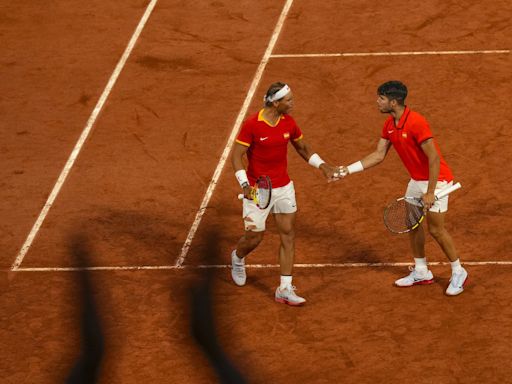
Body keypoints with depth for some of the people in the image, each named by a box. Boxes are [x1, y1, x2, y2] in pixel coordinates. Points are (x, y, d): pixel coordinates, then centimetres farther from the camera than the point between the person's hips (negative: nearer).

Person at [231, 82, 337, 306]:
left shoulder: (289, 123, -1)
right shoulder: (252, 125, -18)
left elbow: (302, 148, 15)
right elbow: (236, 156, -16)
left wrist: (322, 165, 2)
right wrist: (245, 185, -28)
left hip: (283, 187, 5)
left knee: (288, 235, 0)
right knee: (254, 237, 4)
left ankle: (285, 289, 4)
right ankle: (237, 258, 41)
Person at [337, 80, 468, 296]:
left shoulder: (416, 123, -28)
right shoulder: (389, 125, 0)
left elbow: (434, 158, -27)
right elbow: (378, 156, 7)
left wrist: (430, 193, -26)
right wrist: (348, 170, 0)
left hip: (436, 179, -9)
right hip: (416, 180, 9)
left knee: (436, 229, -6)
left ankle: (458, 273, 10)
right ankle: (421, 272, 25)